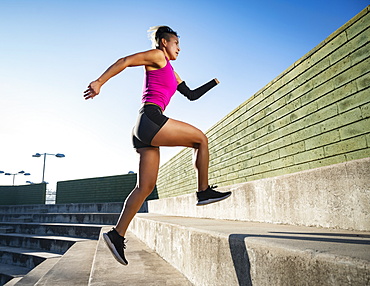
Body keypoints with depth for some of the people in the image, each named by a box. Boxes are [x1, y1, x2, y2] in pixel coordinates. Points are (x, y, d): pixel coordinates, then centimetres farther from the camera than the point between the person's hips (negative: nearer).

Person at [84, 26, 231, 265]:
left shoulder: (172, 73, 32)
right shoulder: (157, 57, 7)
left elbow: (191, 95, 36)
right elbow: (125, 61, -3)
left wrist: (214, 82, 39)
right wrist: (100, 82, -12)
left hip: (146, 130, 9)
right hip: (150, 119, -9)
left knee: (146, 187, 4)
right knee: (201, 139, 0)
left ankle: (117, 234, 6)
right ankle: (204, 191, 6)